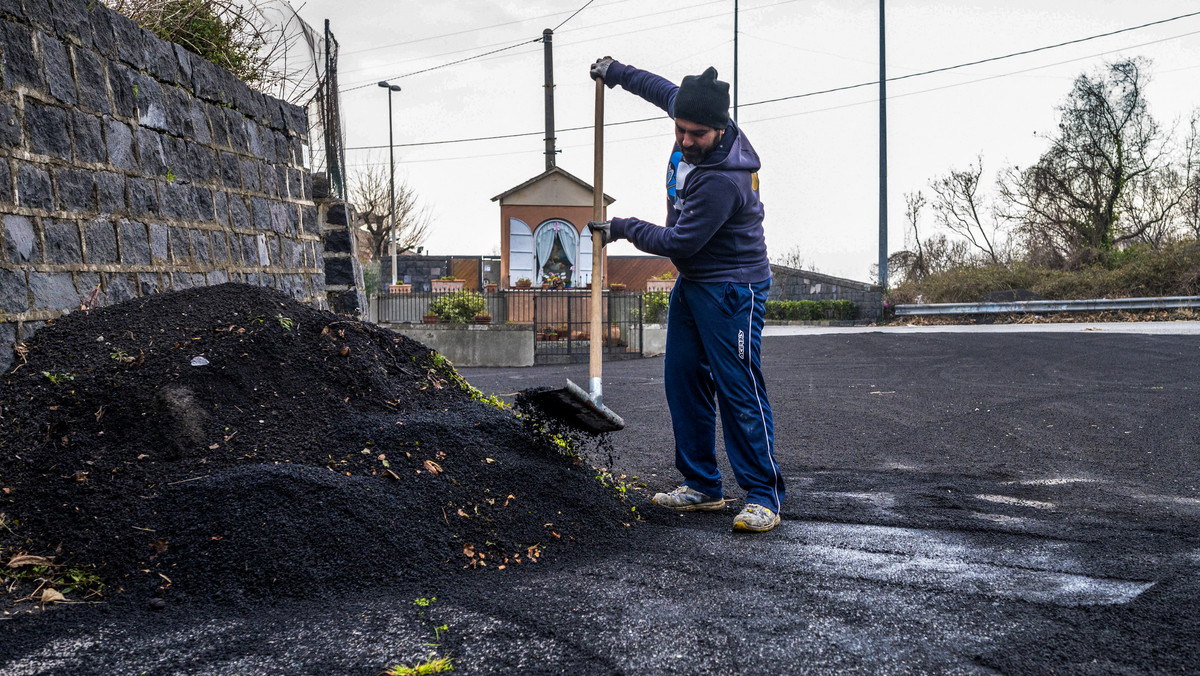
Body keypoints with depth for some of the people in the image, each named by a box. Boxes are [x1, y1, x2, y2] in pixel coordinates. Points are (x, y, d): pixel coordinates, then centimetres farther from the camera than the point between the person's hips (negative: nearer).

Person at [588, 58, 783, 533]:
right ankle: (702, 486, 16)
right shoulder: (693, 122, -3)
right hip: (691, 282, 9)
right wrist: (617, 73, 29)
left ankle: (764, 497, -4)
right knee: (683, 380, 9)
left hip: (732, 288, -9)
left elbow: (679, 243, -22)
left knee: (738, 388, -11)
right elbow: (667, 91, 21)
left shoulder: (722, 181, -29)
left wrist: (623, 229, -9)